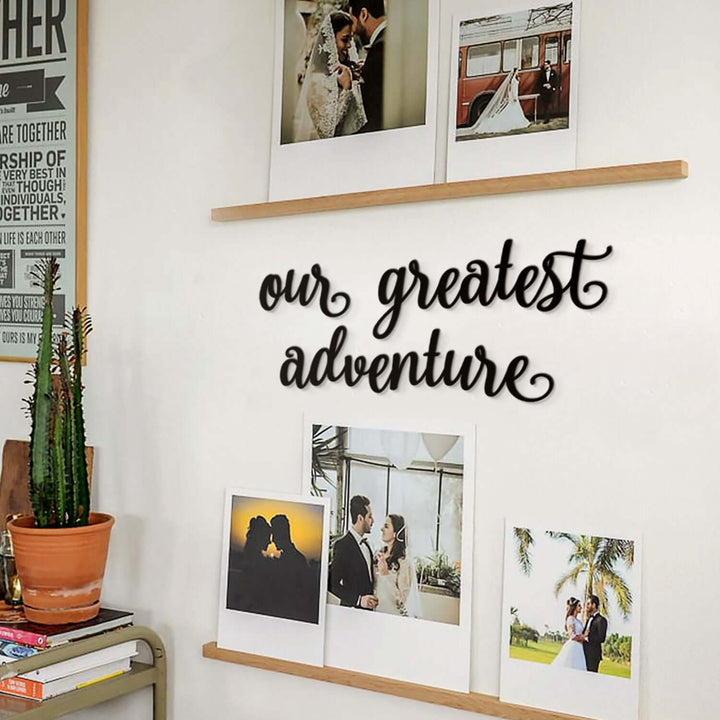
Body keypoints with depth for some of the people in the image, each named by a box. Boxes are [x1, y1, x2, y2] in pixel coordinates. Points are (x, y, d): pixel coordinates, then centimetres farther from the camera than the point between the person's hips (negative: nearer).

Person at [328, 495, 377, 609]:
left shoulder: (365, 544, 14)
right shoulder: (342, 545, -12)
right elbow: (332, 584, -17)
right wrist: (358, 600, -22)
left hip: (368, 609, 7)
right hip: (352, 609, -7)